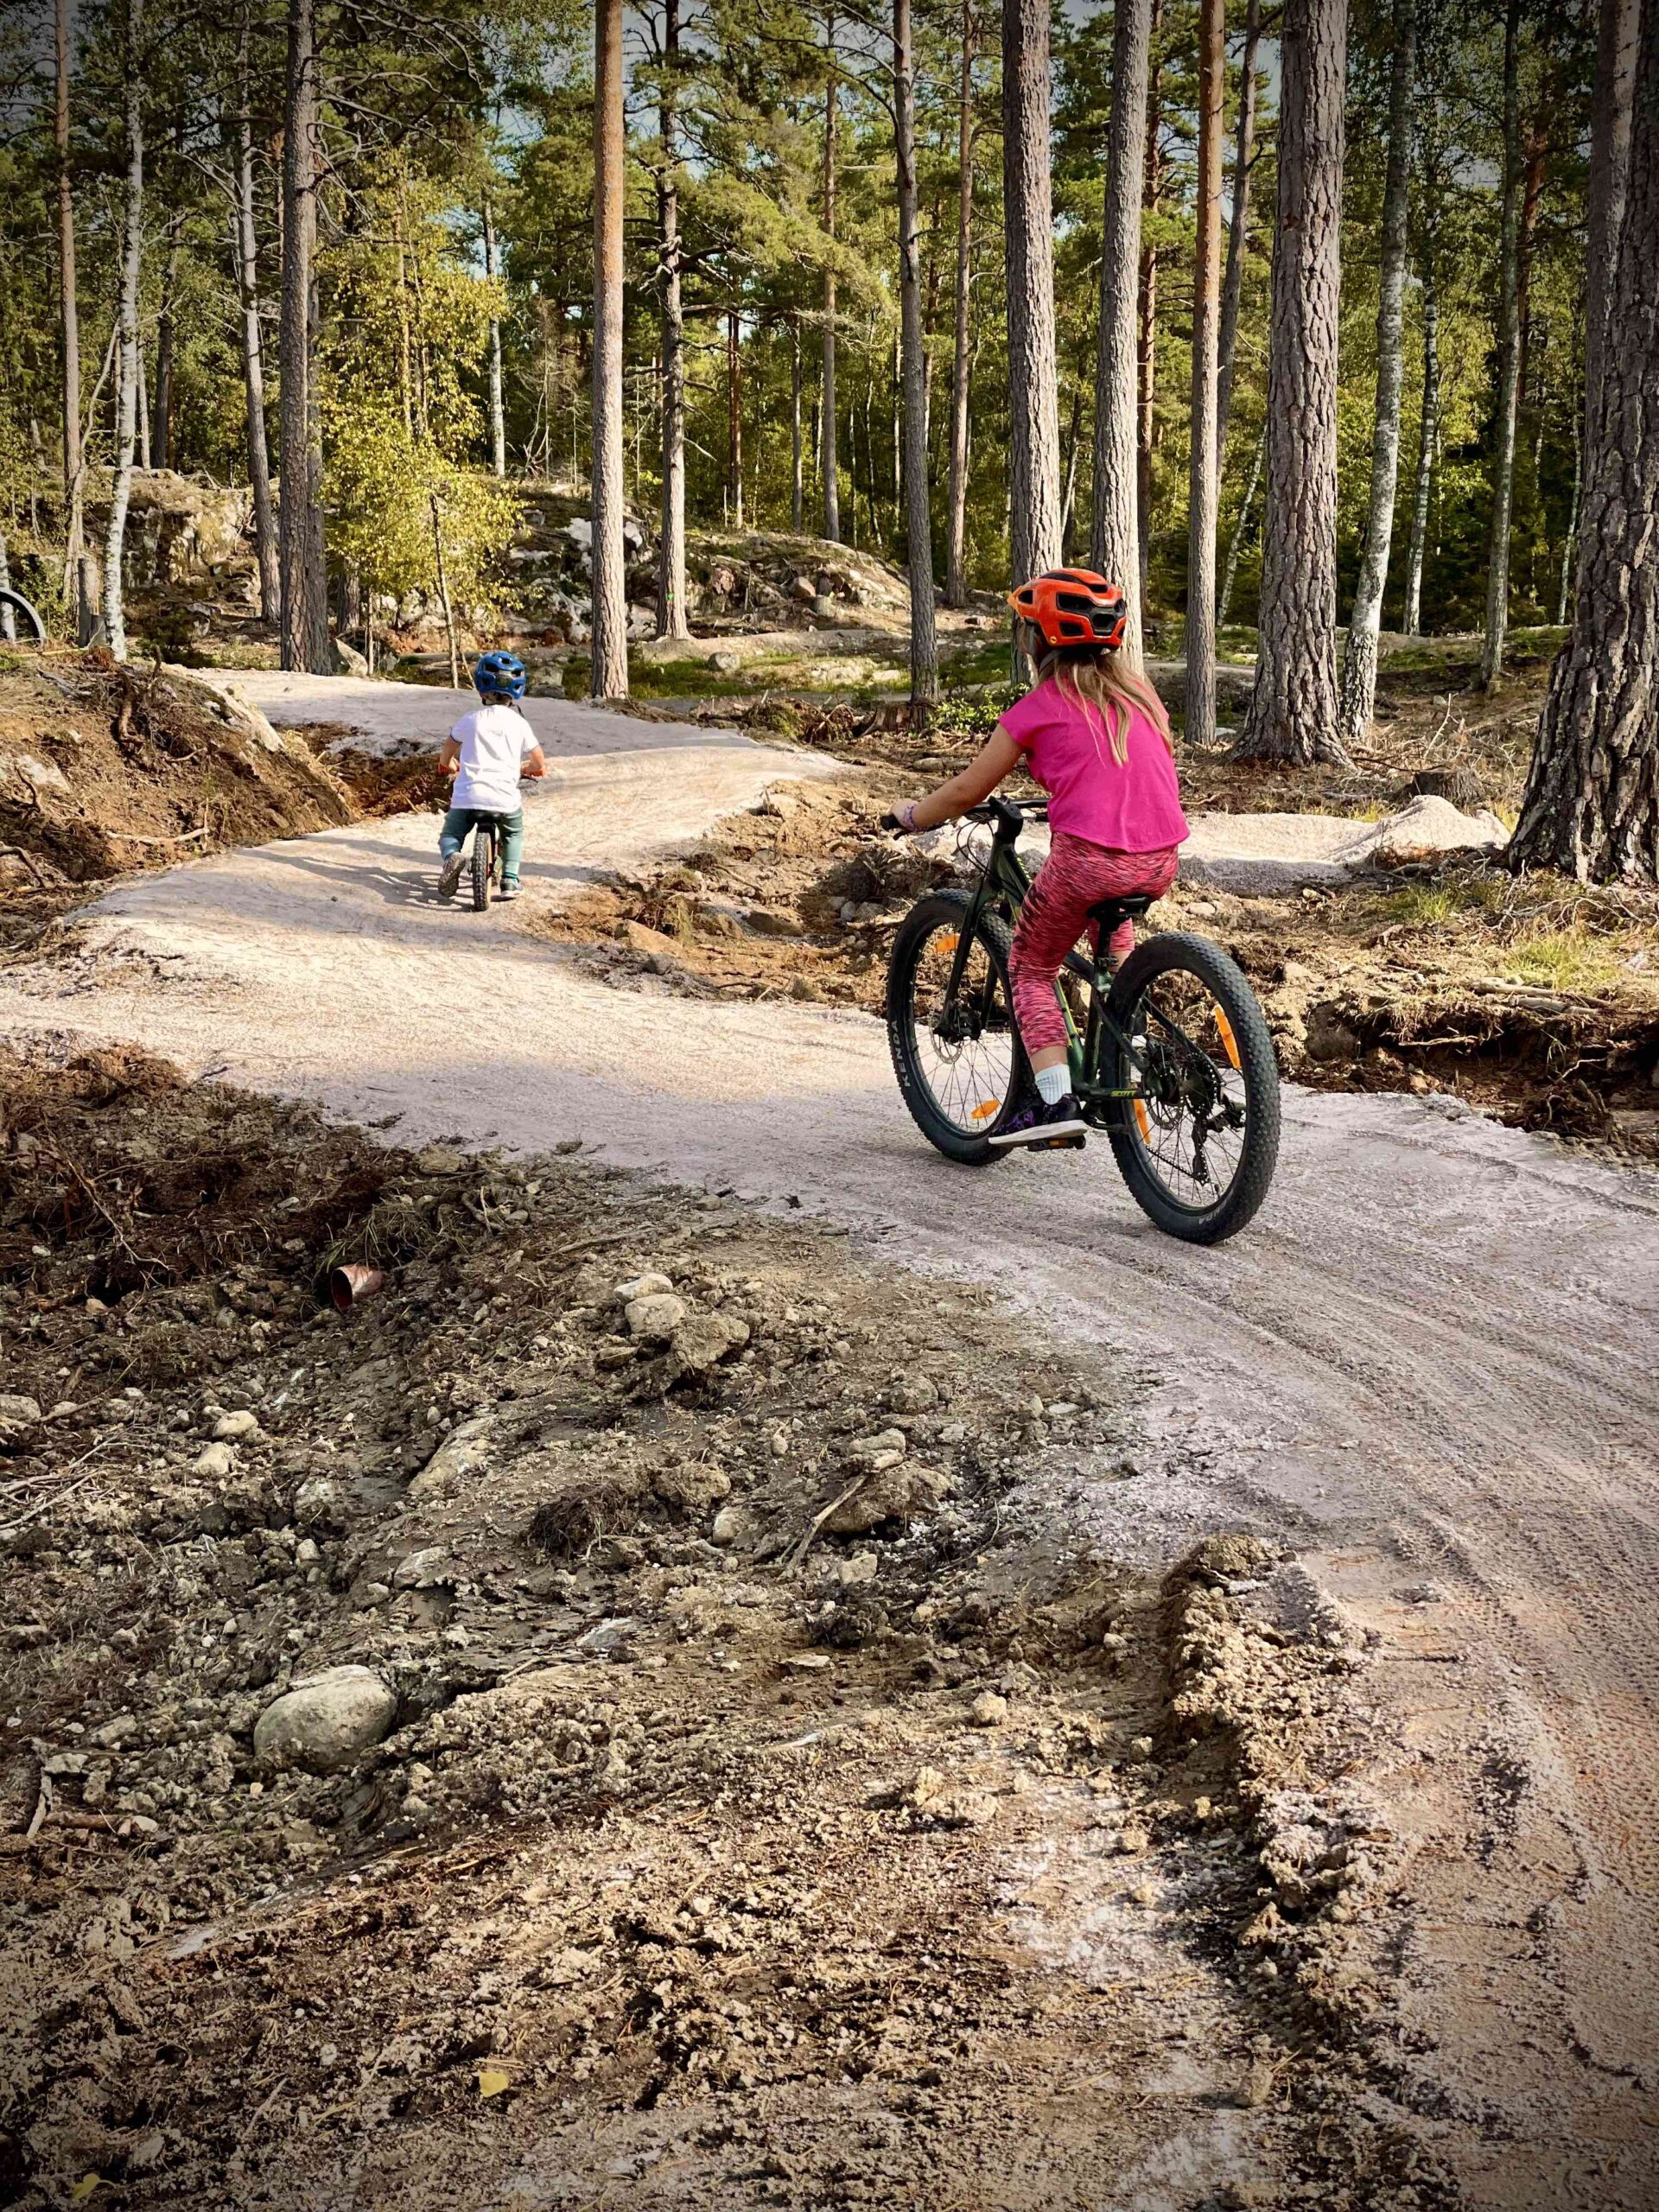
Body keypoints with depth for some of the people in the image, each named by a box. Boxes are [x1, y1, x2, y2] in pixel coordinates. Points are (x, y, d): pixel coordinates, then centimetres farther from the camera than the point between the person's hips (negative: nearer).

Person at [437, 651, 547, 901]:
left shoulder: (470, 719, 6)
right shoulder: (519, 724, 4)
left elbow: (446, 752, 20)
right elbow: (540, 764, 10)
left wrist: (448, 765, 42)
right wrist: (524, 768, 32)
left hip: (467, 796, -1)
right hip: (505, 800, 1)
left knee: (450, 836, 19)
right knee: (513, 835, 29)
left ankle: (451, 857, -15)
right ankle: (510, 880, 10)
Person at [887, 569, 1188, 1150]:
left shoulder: (1039, 707, 2)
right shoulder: (1137, 690, 16)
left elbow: (966, 791, 7)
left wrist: (913, 815, 25)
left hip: (1088, 859, -6)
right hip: (1161, 863, 6)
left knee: (1030, 970, 15)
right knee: (1110, 915, 38)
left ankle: (1055, 1101, 0)